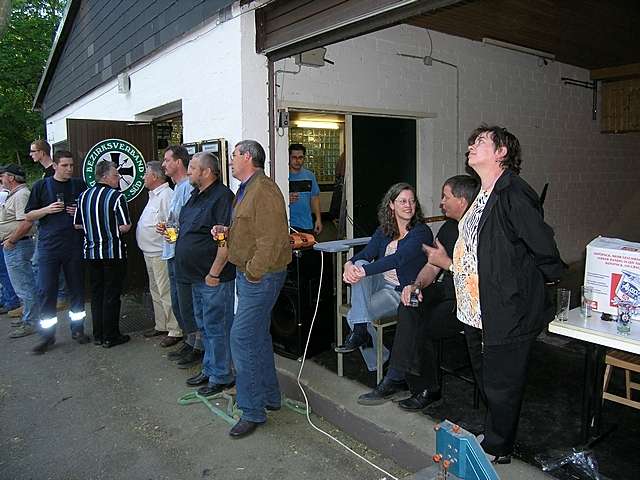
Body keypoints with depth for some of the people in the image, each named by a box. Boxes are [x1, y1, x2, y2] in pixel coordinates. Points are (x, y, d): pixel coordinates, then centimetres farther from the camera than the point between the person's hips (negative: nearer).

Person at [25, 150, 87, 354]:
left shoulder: (79, 185, 7)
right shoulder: (41, 186, 4)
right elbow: (28, 216, 6)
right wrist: (47, 209, -12)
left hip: (74, 246, 1)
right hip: (49, 246, -1)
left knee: (77, 289, 7)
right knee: (46, 291, 0)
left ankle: (78, 329, 21)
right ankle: (47, 335, 11)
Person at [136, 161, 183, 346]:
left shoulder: (166, 195, -17)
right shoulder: (154, 195, 17)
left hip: (160, 253, -11)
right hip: (150, 253, 11)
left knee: (166, 293, -5)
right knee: (155, 291, 18)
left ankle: (175, 331, 3)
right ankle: (161, 326, 30)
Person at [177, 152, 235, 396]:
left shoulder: (221, 197, -17)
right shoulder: (196, 195, 14)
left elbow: (226, 239, -23)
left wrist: (214, 273, -22)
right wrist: (172, 232, 10)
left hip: (214, 278, -10)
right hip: (197, 276, 10)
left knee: (216, 327, 1)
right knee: (205, 326, 20)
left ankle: (221, 377, 15)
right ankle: (209, 369, 34)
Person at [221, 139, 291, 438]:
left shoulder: (263, 190, -17)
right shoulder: (246, 189, 17)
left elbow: (272, 239, -25)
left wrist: (252, 273, -21)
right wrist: (225, 232, 9)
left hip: (260, 277, -11)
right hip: (247, 275, 11)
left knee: (243, 337, -9)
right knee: (258, 336, 17)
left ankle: (252, 410, 3)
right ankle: (269, 396, 32)